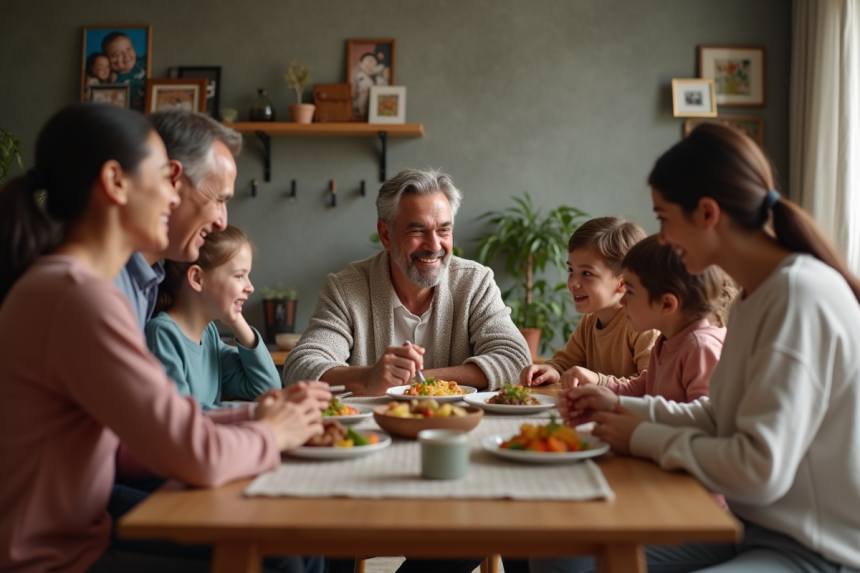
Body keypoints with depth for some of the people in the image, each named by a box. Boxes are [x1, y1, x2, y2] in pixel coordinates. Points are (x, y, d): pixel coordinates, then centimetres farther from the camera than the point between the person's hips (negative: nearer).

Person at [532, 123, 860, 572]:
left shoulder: (801, 296, -21)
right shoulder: (755, 295, 8)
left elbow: (760, 471, -25)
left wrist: (645, 439, -12)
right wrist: (624, 407, 8)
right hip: (754, 526, 9)